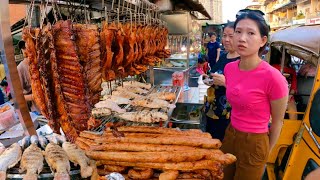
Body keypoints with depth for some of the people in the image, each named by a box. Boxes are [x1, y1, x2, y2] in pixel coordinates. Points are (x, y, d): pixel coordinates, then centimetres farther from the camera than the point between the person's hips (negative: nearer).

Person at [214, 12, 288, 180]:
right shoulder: (229, 68, -6)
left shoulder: (273, 77, -24)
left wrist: (267, 152, 2)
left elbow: (277, 122, -10)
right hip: (230, 134, 6)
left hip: (254, 143, -6)